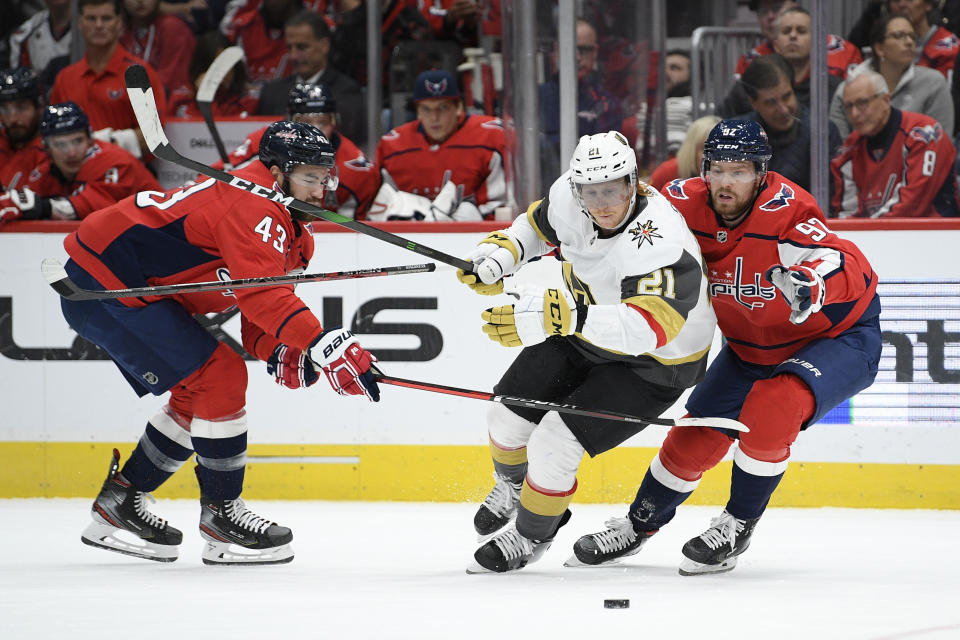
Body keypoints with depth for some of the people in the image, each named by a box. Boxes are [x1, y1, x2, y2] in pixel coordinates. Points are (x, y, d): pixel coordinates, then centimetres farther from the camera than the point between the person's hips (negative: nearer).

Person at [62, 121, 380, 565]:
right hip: (104, 283, -11)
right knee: (218, 376, -14)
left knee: (199, 394, 13)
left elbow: (259, 307, 11)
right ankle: (220, 514, -7)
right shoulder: (253, 206, -23)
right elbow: (261, 293, -36)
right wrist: (326, 345, -44)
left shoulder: (291, 231, 11)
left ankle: (119, 505, 21)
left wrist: (279, 351, -11)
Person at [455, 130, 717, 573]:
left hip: (652, 365, -7)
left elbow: (646, 328, -53)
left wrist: (561, 315, -62)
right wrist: (500, 254, -9)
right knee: (508, 417, 8)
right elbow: (541, 223, 9)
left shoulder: (660, 246, -39)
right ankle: (513, 486, 44)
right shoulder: (568, 196, -17)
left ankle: (532, 535, 14)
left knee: (555, 443, -15)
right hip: (584, 335, 7)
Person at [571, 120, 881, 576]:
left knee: (771, 409, -30)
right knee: (697, 435, 5)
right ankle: (638, 526, 30)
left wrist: (810, 284, -67)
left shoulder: (784, 210, -33)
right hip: (753, 347, 6)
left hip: (840, 336, -6)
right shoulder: (686, 205, -16)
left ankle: (738, 525, -10)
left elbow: (847, 270, -46)